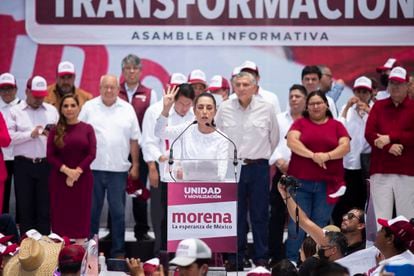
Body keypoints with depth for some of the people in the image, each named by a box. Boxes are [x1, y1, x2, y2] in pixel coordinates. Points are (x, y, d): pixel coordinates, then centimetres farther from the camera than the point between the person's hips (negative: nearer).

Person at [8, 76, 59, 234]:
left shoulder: (52, 111, 13)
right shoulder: (15, 111, 5)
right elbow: (8, 137, -7)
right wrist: (30, 134, -13)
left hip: (46, 165, 2)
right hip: (24, 165, -1)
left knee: (45, 207, 3)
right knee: (25, 207, 3)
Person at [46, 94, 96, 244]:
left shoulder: (87, 128, 4)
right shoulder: (55, 131, 5)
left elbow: (92, 154, -3)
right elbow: (50, 156, -1)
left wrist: (77, 171, -13)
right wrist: (66, 170, -15)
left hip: (82, 178, 0)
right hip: (59, 178, 0)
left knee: (81, 215, 1)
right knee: (61, 215, 0)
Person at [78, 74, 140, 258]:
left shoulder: (127, 109, 7)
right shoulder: (89, 107, 4)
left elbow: (134, 140, 8)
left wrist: (135, 165, 5)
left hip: (119, 169, 1)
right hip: (93, 167, 0)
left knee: (118, 212, 3)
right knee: (92, 210, 6)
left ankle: (118, 251, 10)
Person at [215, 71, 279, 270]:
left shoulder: (266, 108, 0)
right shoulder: (224, 109, 1)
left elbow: (274, 138, 11)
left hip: (259, 166, -1)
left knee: (260, 214, 2)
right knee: (235, 215, 3)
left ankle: (261, 259, 9)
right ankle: (235, 259, 10)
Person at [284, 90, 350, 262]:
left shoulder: (336, 125, 12)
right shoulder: (300, 123, 9)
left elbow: (345, 146, -1)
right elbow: (292, 141, -7)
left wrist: (327, 155, -19)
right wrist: (312, 155, -21)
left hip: (328, 184, 1)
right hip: (300, 183, -1)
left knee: (320, 227, 2)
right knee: (297, 225, -4)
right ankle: (291, 262, 3)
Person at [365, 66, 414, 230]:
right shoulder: (378, 106, 13)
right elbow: (369, 133, 1)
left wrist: (390, 138, -10)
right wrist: (389, 147, -13)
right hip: (380, 170, 2)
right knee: (381, 219, -1)